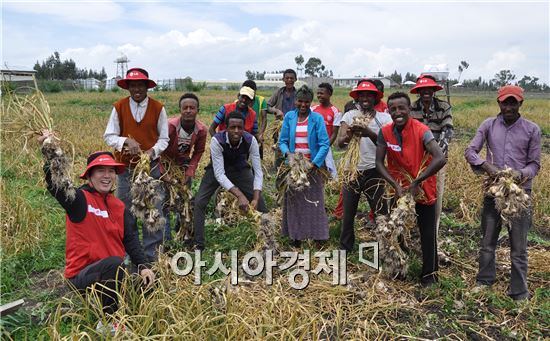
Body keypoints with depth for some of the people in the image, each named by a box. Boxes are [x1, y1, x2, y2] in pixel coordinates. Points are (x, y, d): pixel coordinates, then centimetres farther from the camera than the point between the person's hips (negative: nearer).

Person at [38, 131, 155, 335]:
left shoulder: (119, 207, 7)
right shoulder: (79, 199, -9)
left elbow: (131, 240, 2)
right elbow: (55, 186, -29)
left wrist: (143, 267, -12)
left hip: (111, 273, 7)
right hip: (81, 276, -6)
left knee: (147, 283, -3)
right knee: (114, 263, -33)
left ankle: (101, 299, 17)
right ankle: (107, 322, -15)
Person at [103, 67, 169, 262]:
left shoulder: (158, 108, -2)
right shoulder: (119, 107, -1)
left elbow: (164, 138, 2)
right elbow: (109, 136, 0)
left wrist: (153, 151, -17)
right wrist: (125, 141, -21)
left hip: (151, 166, 0)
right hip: (126, 167, 1)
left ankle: (151, 256, 18)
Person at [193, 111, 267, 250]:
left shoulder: (250, 140, -30)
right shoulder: (217, 140, -36)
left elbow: (258, 171, -26)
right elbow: (219, 174, -38)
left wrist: (256, 198, -39)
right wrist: (240, 195, -47)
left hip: (240, 168, 2)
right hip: (218, 169, -1)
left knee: (259, 201, -6)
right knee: (199, 202, -13)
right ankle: (198, 245, 0)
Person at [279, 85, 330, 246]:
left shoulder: (317, 118, -6)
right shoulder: (289, 117, 2)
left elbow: (325, 144, -11)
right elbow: (282, 141, 4)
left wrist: (314, 164, -21)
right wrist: (288, 153, -16)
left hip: (313, 166, -2)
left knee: (315, 202, 3)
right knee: (293, 201, 8)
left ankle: (318, 237, 13)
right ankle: (296, 236, 21)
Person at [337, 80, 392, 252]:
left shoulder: (384, 118, -2)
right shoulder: (349, 115, 0)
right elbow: (340, 142, -11)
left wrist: (370, 133, -34)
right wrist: (349, 135, -34)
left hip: (373, 172, -1)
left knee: (380, 213, 1)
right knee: (348, 213, 11)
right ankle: (345, 248, 28)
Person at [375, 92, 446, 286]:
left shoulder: (421, 131, -22)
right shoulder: (385, 132, -10)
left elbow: (440, 159, -33)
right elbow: (379, 163, -9)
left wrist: (417, 182, -31)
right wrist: (396, 185, -20)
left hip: (423, 191, -4)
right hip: (399, 190, 4)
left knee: (427, 234, 7)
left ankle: (429, 274, 25)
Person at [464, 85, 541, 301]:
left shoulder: (532, 130, -1)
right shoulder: (488, 125, 2)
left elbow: (535, 163, 1)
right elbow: (470, 151, -3)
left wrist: (522, 174, -21)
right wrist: (486, 166, -22)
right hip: (493, 191, 2)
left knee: (518, 248, 6)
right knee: (487, 243, 13)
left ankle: (519, 294, 19)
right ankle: (484, 283, 30)